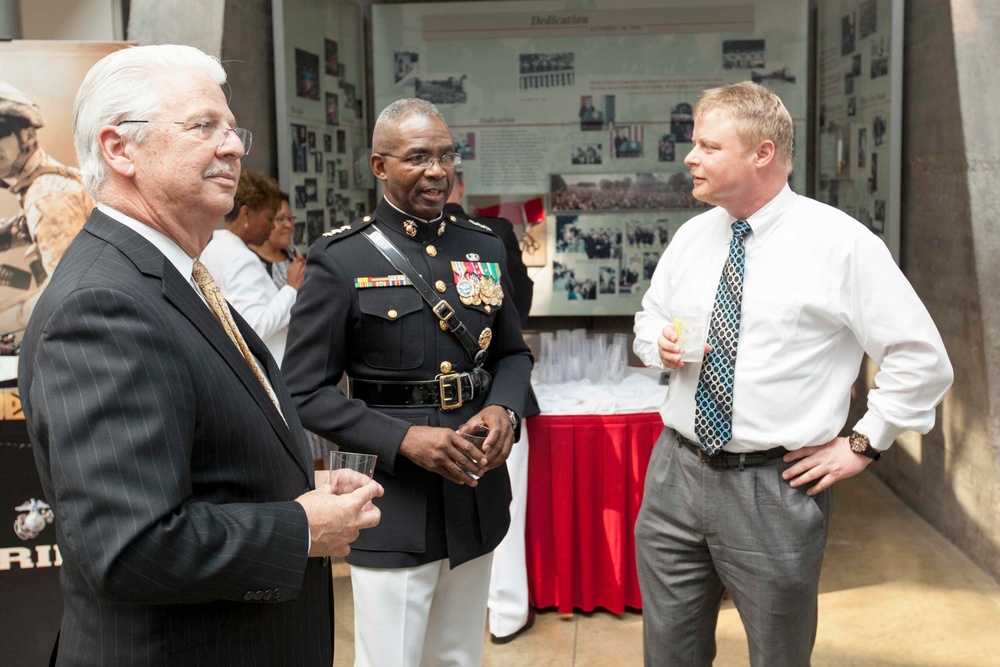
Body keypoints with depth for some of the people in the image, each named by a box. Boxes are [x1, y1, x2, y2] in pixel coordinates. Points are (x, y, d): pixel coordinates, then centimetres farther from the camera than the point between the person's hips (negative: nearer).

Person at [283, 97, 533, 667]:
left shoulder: (485, 247, 8)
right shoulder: (340, 260, -8)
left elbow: (513, 353, 16)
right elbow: (306, 391, -10)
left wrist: (505, 410, -5)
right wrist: (403, 439, -20)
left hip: (478, 491, 5)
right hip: (393, 505, -5)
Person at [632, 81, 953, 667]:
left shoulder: (842, 243, -11)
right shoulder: (691, 237, 6)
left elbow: (922, 358, -7)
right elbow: (650, 318, 21)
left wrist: (862, 446, -6)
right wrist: (661, 343, -1)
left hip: (775, 490, -5)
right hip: (675, 475, 5)